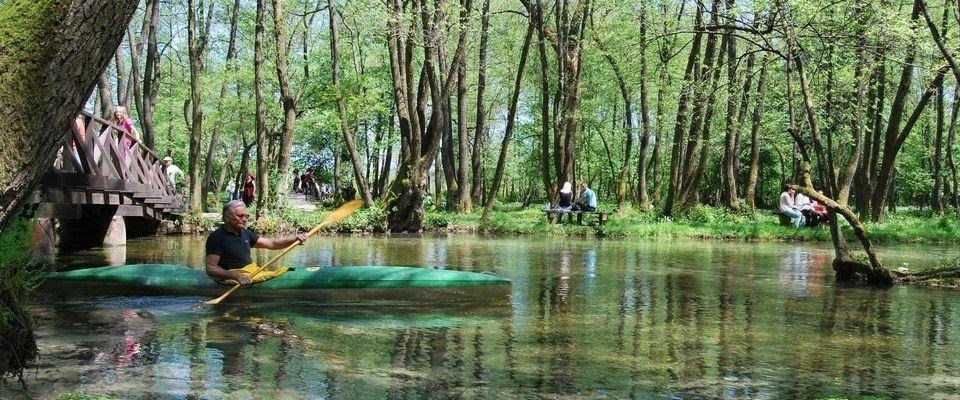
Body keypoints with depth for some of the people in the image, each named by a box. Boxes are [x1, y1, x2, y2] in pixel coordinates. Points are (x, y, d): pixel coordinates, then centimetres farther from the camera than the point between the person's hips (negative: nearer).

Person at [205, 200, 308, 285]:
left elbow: (271, 244, 16)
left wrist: (295, 239, 0)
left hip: (250, 275, 8)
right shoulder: (216, 237, -9)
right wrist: (236, 275, -29)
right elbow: (211, 269, -15)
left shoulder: (245, 233, 16)